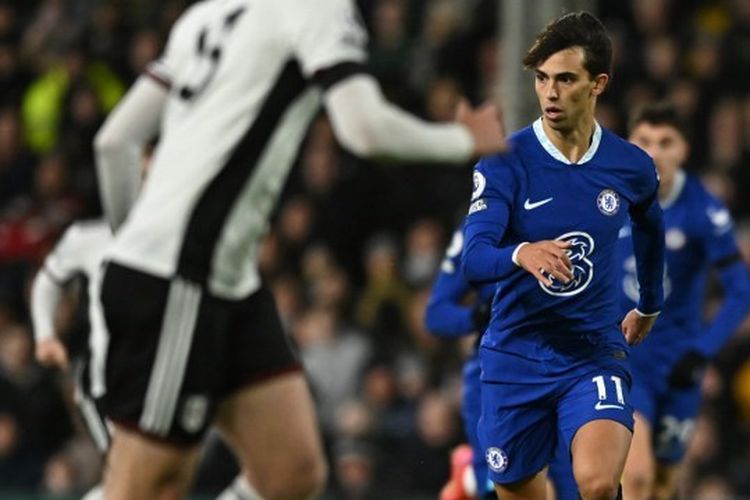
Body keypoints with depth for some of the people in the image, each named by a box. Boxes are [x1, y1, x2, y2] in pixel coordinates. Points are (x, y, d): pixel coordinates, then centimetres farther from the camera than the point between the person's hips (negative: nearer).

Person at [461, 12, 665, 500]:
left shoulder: (631, 166, -1)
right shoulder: (505, 162, -10)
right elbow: (473, 258, -21)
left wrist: (649, 306, 35)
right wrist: (522, 254, -43)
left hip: (596, 354, 0)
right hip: (516, 356, 0)